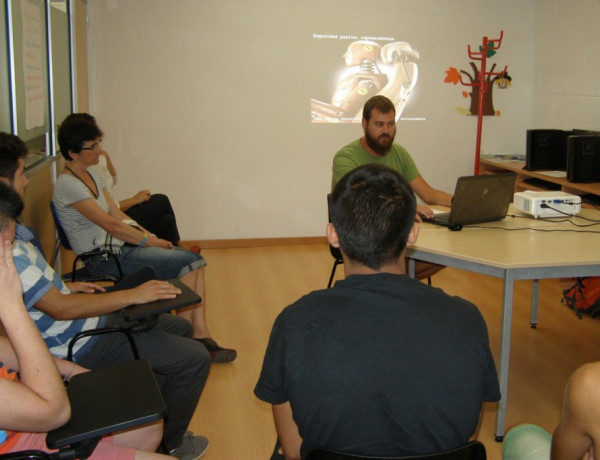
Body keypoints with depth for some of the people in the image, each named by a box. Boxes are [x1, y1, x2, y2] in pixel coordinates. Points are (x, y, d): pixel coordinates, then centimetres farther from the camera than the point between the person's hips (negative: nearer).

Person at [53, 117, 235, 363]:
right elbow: (110, 224, -18)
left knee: (195, 260, -9)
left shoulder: (92, 172, 12)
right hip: (104, 258, -9)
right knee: (188, 262, -18)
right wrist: (149, 241, -11)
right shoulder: (67, 185, -16)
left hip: (121, 243, 9)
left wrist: (151, 236, 1)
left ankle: (201, 335, -10)